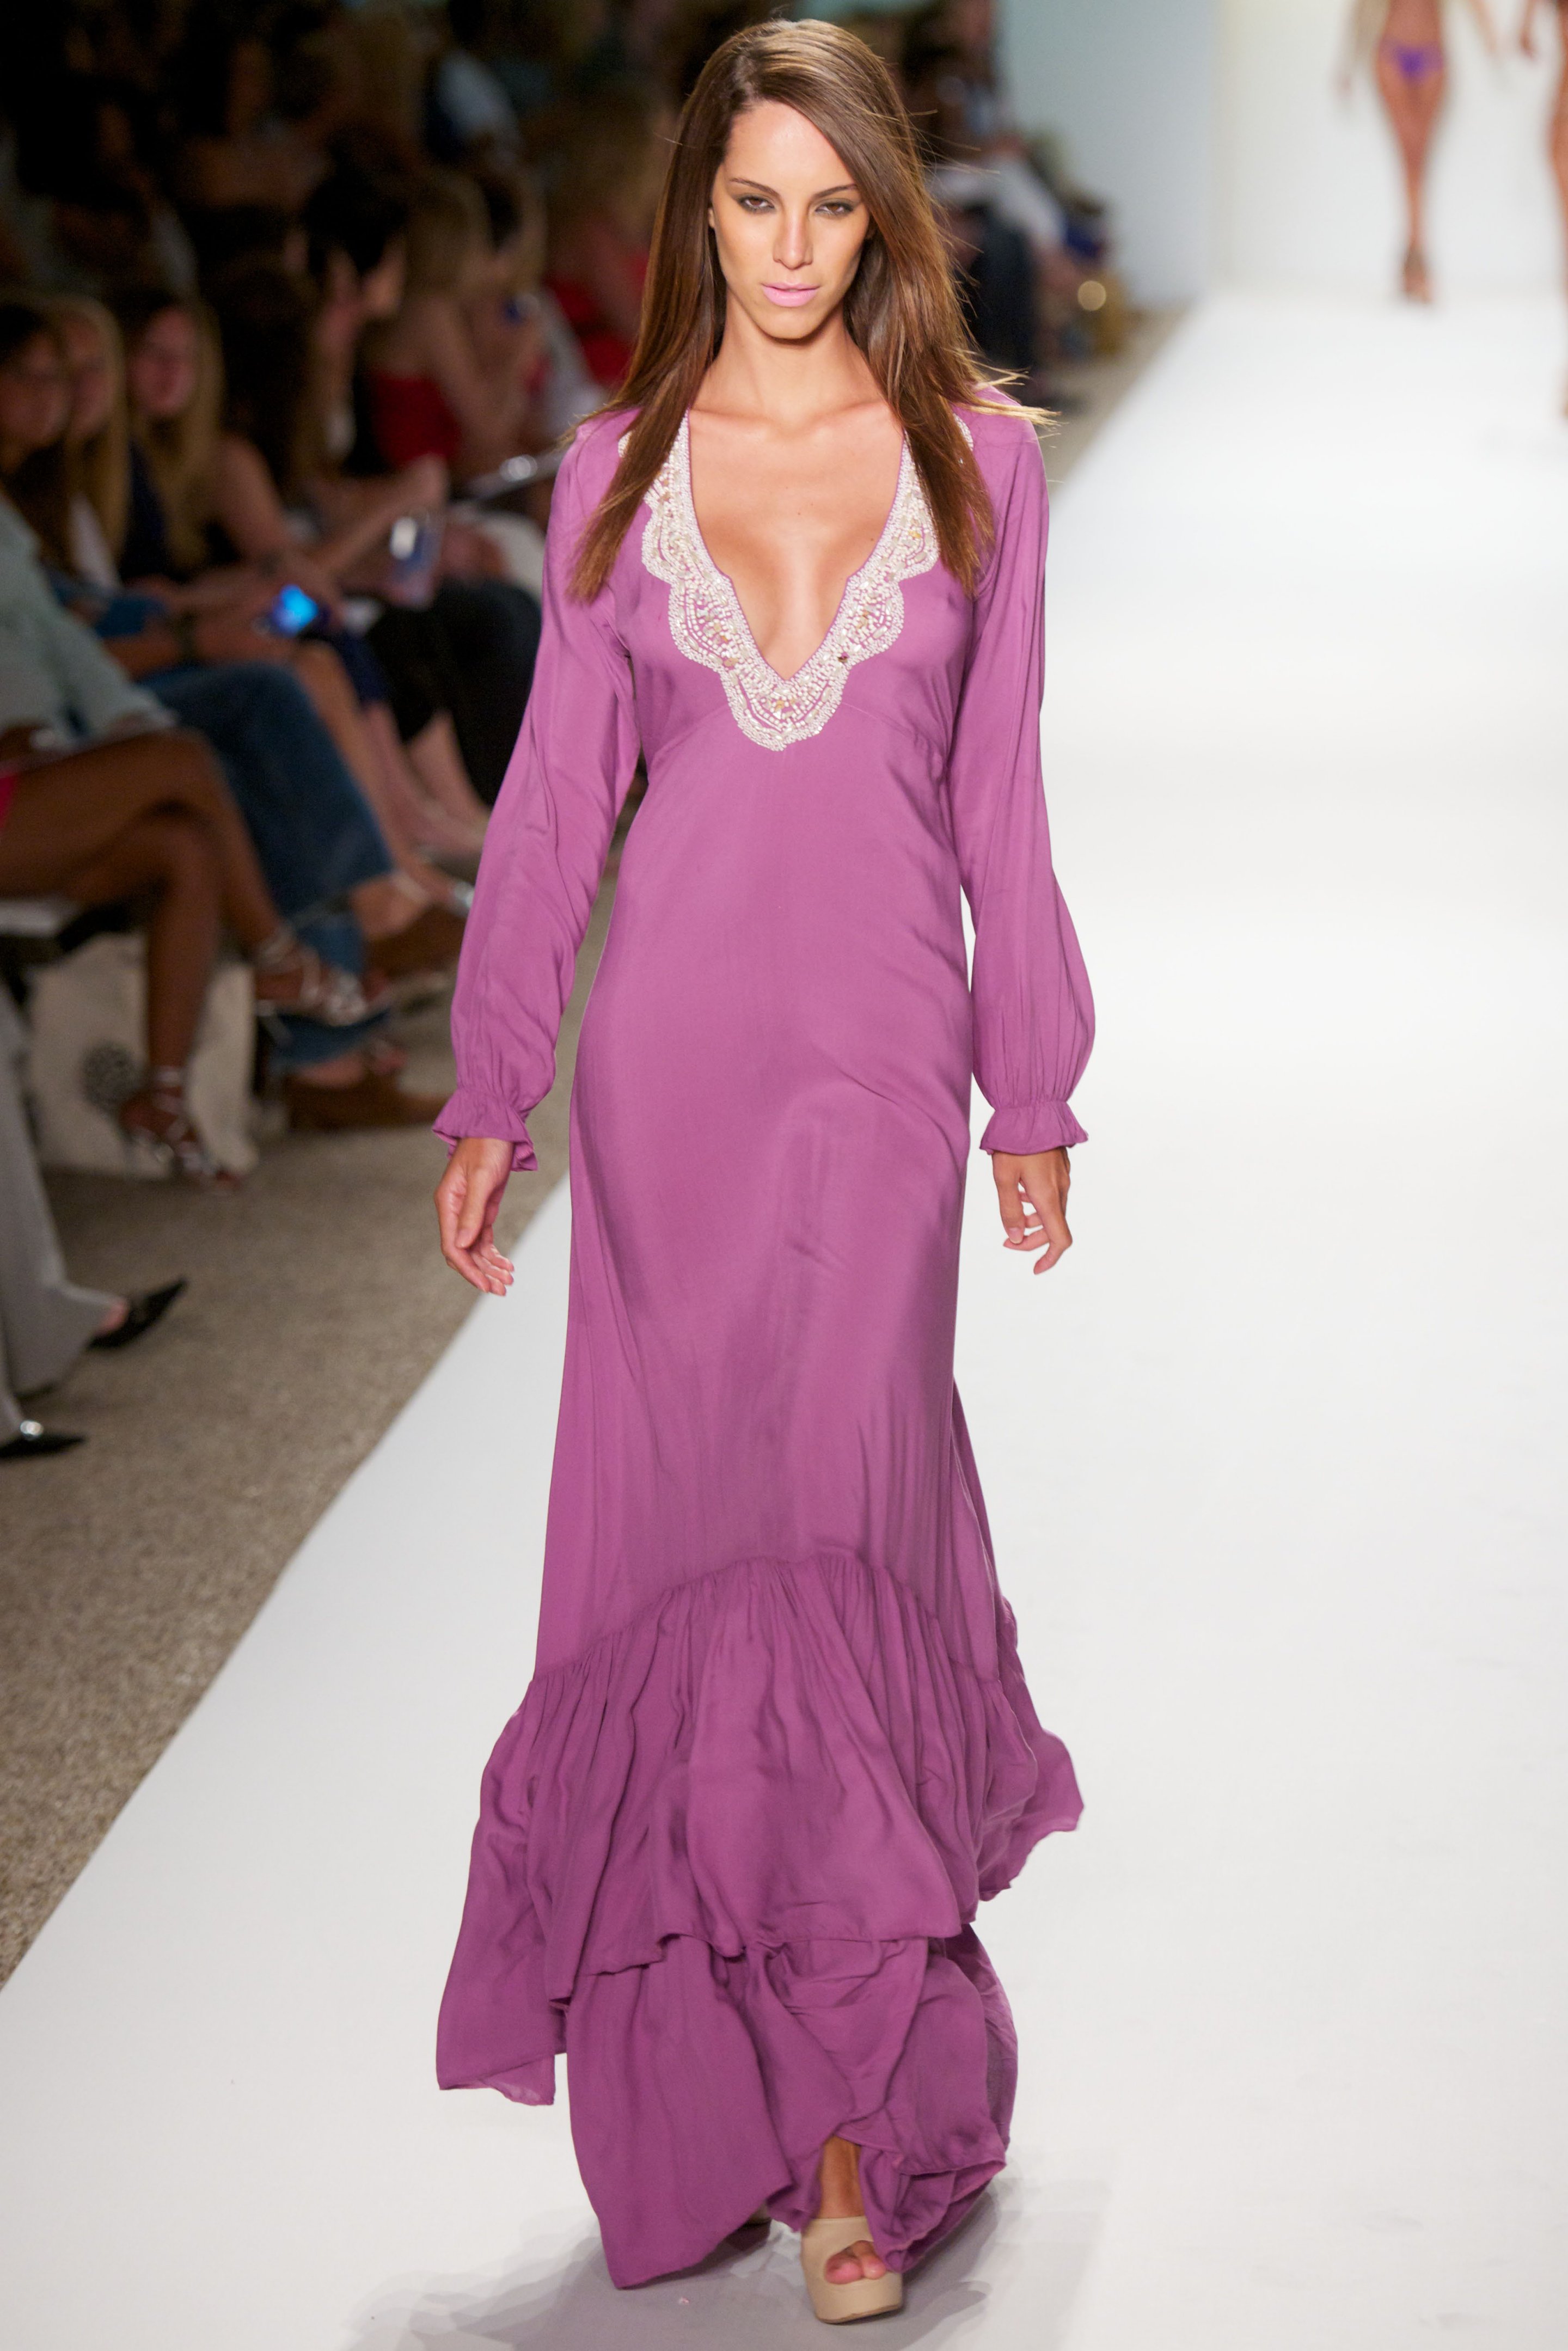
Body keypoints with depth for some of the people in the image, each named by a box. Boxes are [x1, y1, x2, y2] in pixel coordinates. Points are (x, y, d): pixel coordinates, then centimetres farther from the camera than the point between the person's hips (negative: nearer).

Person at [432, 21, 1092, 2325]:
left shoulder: (977, 461, 5)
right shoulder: (621, 471, 7)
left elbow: (1001, 800, 8)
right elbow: (556, 797, 9)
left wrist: (1035, 1094, 9)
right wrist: (493, 1095, 6)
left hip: (880, 1056, -1)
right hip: (675, 1038, 2)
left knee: (837, 1516, -9)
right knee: (674, 1530, 2)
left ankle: (855, 2117, -1)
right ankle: (718, 2067, 18)